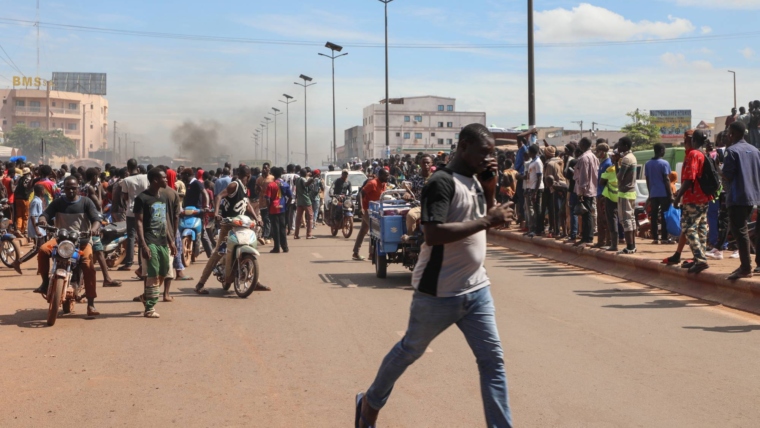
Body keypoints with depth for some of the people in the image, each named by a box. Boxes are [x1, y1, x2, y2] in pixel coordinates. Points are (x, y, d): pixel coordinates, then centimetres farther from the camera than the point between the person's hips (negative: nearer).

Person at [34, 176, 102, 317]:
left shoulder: (86, 202, 4)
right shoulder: (58, 203, 10)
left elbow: (96, 219, -6)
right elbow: (46, 214, -1)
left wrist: (94, 228, -30)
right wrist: (42, 220, -26)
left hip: (82, 239, -2)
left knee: (88, 265, -26)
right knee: (43, 250, -29)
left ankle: (91, 304, -21)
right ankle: (45, 282, -8)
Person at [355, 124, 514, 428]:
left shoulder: (475, 181, 8)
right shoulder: (442, 182, -18)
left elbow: (485, 219, 17)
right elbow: (433, 234, -30)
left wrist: (491, 187, 1)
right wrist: (487, 221, -28)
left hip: (476, 289, 7)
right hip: (439, 293, -7)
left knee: (493, 358, 2)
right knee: (409, 352, 13)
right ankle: (370, 403, 35)